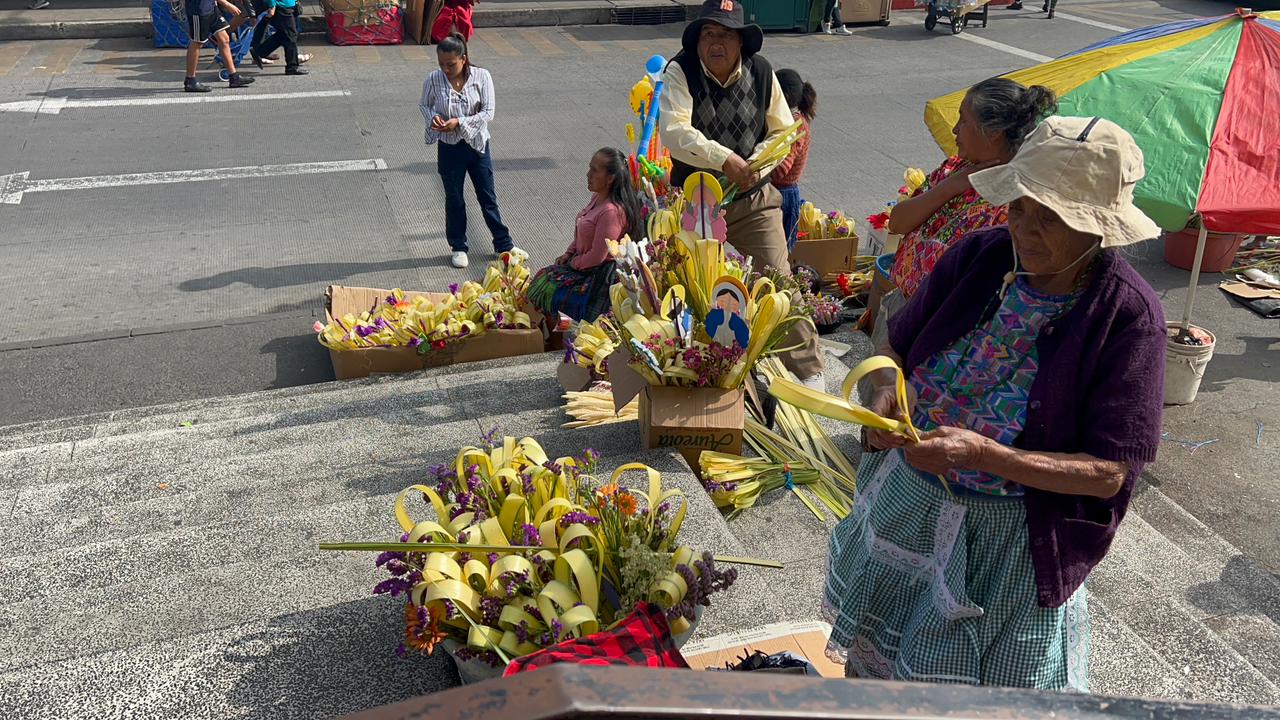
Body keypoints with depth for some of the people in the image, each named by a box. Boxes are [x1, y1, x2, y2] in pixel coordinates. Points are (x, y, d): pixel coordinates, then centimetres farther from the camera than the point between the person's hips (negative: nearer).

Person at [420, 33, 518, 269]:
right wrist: (432, 116, -14)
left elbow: (488, 113, -12)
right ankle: (458, 247, 27)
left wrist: (459, 122, -22)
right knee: (454, 200, 11)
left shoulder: (481, 77, -11)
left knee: (488, 198, 10)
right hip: (449, 148, 1)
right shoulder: (433, 80, -8)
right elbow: (424, 105, 8)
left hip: (477, 145, -1)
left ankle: (504, 244, 24)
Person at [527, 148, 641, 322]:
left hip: (597, 276, -10)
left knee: (545, 293, -6)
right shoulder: (598, 197, 1)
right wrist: (568, 254, 6)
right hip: (580, 262, 10)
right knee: (539, 279, 14)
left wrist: (573, 263, -10)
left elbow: (597, 256, -26)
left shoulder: (611, 211, -31)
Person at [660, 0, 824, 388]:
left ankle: (808, 369, 9)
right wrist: (725, 159, -32)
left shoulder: (761, 71, -2)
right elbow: (674, 131, -24)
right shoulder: (680, 71, -10)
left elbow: (784, 131, 4)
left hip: (754, 199, 1)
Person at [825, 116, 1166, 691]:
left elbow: (1110, 474, -20)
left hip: (1007, 536, -4)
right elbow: (897, 346, 3)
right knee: (871, 659, 23)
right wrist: (885, 391, -21)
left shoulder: (1127, 315, -19)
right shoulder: (980, 256, -9)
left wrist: (980, 454, -32)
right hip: (905, 500, 4)